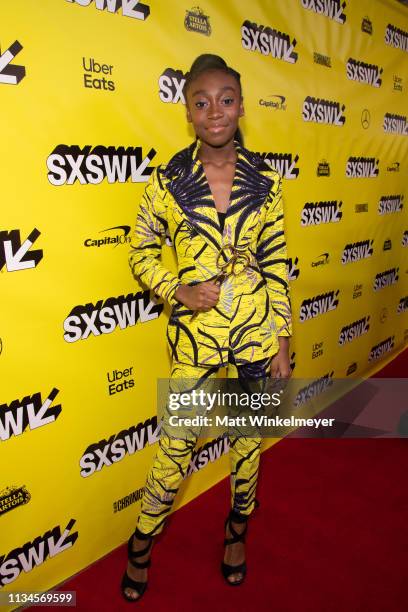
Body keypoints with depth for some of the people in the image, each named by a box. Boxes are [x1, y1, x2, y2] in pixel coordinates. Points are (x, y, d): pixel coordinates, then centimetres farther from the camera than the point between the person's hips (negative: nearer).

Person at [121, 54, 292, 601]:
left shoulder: (266, 182, -1)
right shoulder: (167, 180, -4)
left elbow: (277, 266, 2)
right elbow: (141, 253, 5)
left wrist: (282, 341, 1)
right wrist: (178, 291, -12)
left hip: (257, 329, 2)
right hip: (194, 331, -1)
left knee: (248, 437, 17)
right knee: (176, 443, 9)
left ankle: (237, 531, 44)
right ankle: (141, 543, 36)